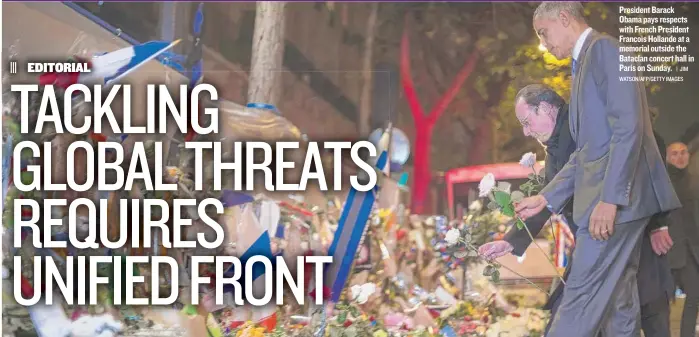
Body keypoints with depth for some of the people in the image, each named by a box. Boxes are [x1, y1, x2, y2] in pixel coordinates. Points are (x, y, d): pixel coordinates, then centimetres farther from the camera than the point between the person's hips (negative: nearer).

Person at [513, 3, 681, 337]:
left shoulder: (604, 49, -7)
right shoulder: (584, 64, 22)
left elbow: (629, 127, -18)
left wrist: (609, 197, -23)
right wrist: (546, 198, 17)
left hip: (618, 196, -10)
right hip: (605, 197, 10)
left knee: (582, 296, -9)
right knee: (617, 300, 10)